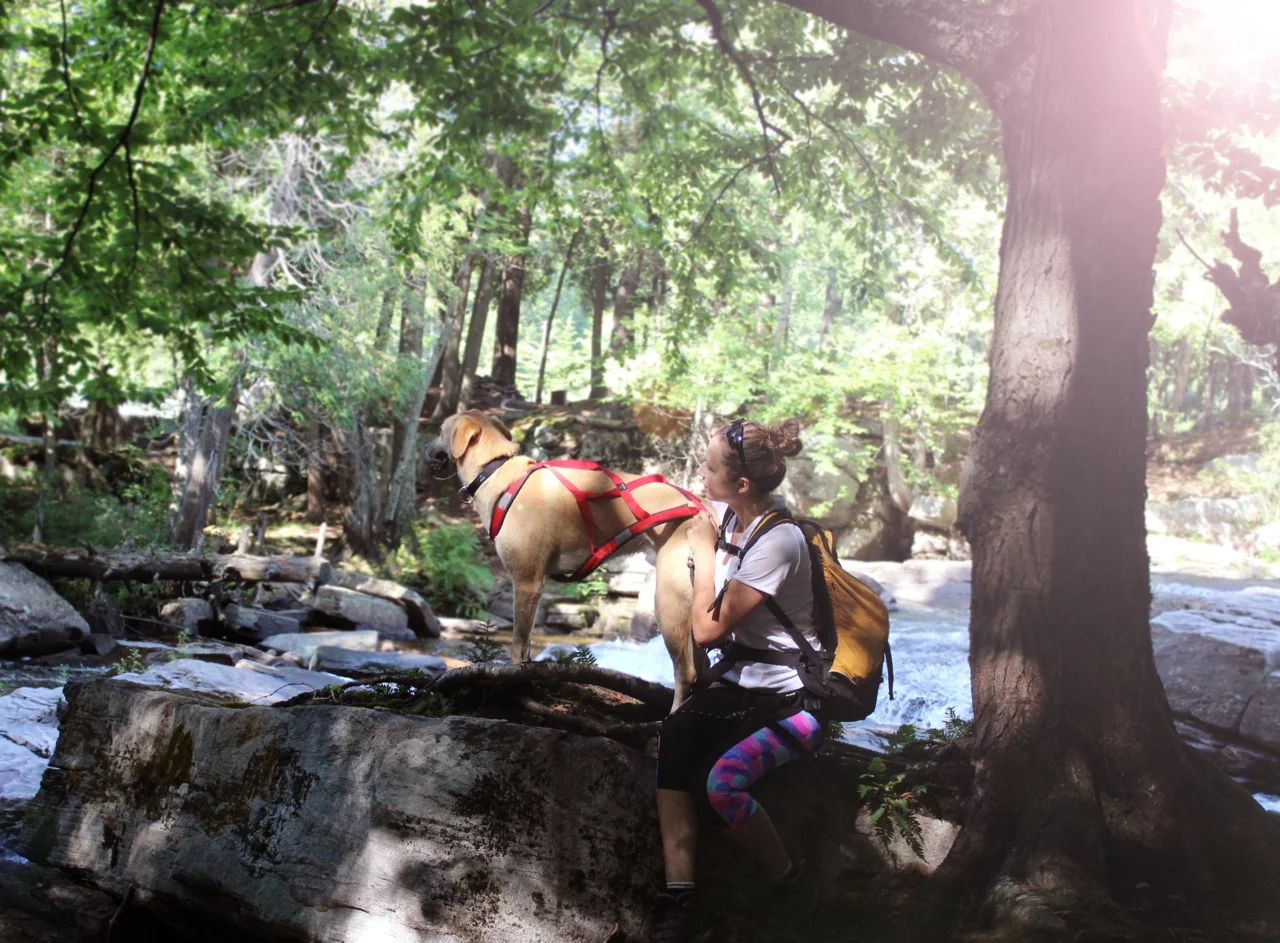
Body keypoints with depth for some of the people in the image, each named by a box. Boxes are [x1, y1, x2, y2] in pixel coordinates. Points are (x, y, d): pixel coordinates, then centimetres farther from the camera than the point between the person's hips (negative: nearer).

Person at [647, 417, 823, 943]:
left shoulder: (777, 542, -23)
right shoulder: (727, 515, 1)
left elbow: (708, 629, -19)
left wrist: (704, 549, -14)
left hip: (792, 699, -7)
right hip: (739, 679, 7)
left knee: (722, 781, -29)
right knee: (673, 741, -22)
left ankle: (786, 882, -2)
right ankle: (678, 895, -24)